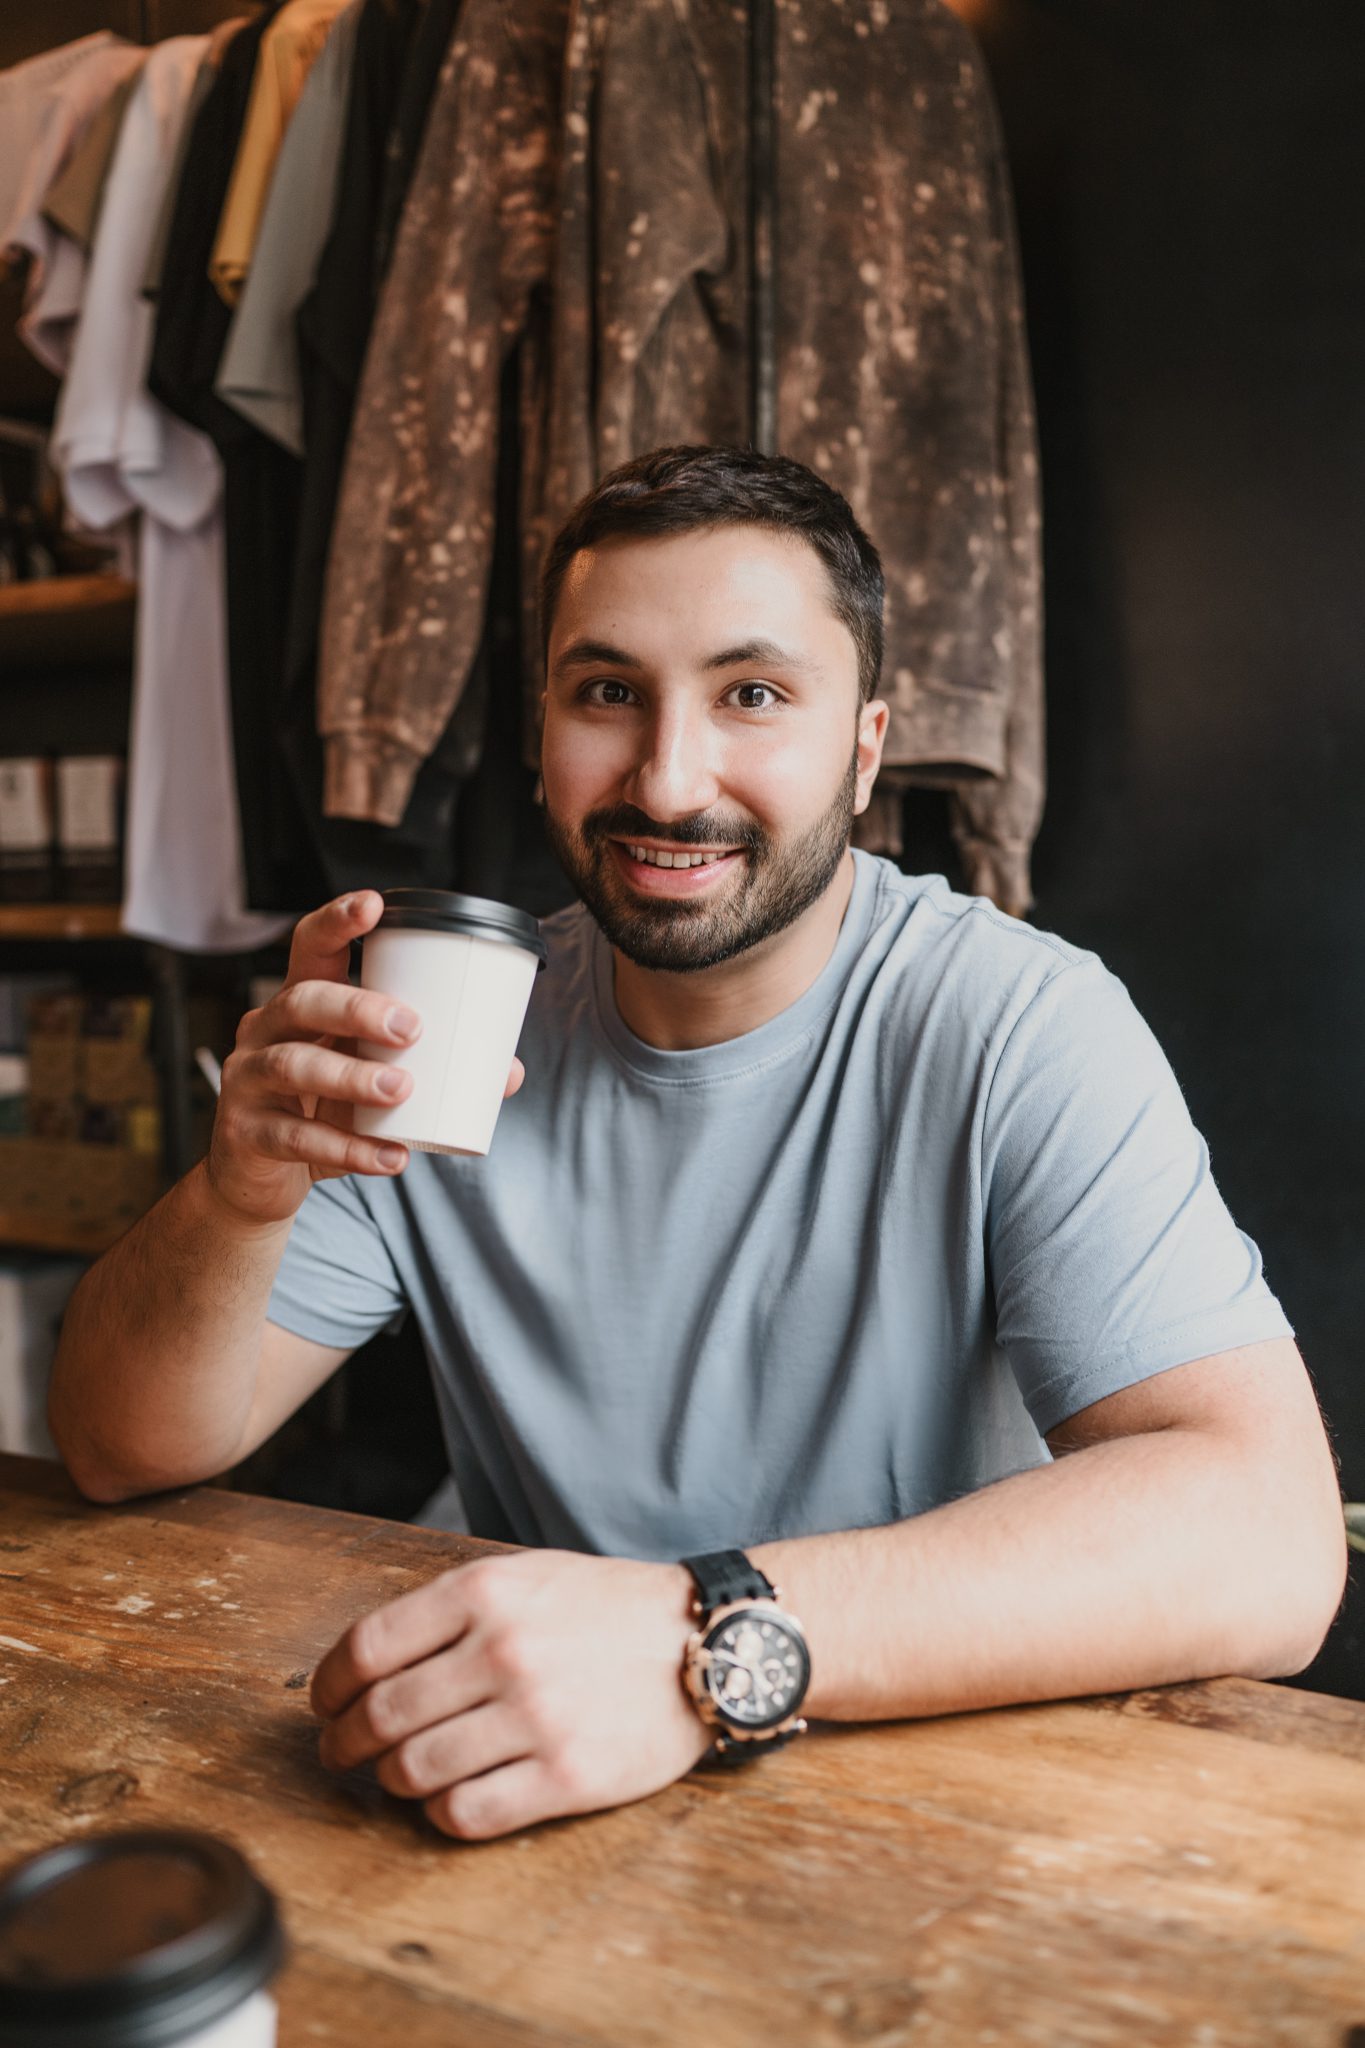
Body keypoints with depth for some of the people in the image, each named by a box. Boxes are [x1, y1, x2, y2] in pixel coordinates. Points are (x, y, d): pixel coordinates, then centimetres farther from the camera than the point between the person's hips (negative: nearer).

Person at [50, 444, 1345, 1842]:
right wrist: (241, 1195, -23)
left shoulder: (1019, 1029, -15)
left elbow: (1265, 1544, -25)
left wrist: (715, 1637, -35)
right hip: (541, 1796, 3)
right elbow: (122, 1452, -2)